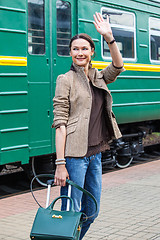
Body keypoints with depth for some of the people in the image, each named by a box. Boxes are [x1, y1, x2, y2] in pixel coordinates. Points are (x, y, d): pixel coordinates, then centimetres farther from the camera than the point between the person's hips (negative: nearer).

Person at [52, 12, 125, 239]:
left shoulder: (98, 77, 14)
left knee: (91, 212, 13)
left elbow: (118, 66, -5)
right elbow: (60, 123, -11)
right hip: (74, 154, -6)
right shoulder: (65, 80, -4)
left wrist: (109, 37, -17)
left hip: (95, 154, 7)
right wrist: (60, 164, -17)